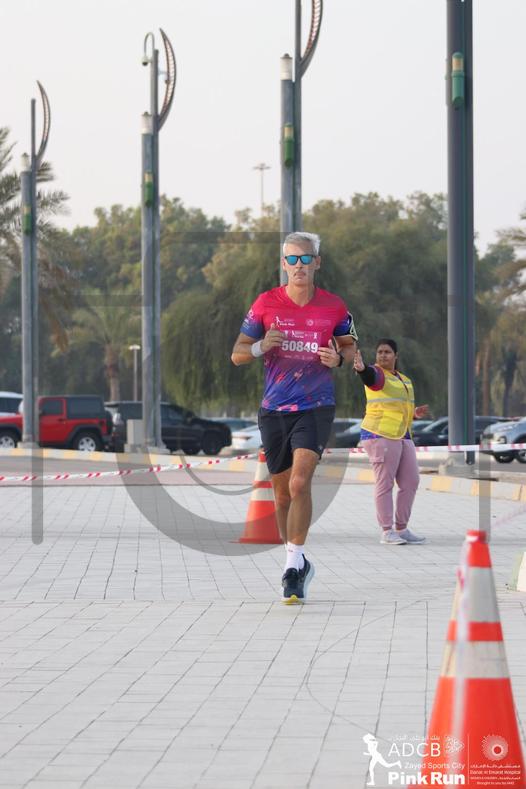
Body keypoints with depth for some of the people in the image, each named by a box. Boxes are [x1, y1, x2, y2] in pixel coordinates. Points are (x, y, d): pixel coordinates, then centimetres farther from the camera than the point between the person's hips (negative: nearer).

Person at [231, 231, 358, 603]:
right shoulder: (266, 303, 0)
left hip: (316, 407, -2)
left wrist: (339, 357, -8)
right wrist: (261, 346, -17)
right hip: (274, 409, 2)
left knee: (300, 482, -21)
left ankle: (293, 564, -17)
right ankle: (300, 564, 28)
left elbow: (350, 346, 15)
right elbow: (237, 354, 4)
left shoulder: (334, 307, -1)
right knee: (282, 494, 10)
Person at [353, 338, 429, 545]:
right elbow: (369, 376, -30)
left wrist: (415, 413, 9)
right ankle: (387, 532, -7)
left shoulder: (403, 379, 19)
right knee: (384, 483, -8)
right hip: (380, 434, -8)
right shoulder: (377, 374, -5)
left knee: (410, 483, 6)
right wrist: (361, 369, -54)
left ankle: (401, 529, 14)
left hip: (402, 436, 8)